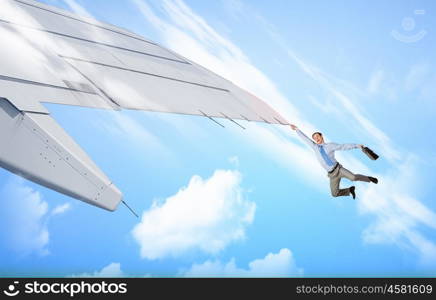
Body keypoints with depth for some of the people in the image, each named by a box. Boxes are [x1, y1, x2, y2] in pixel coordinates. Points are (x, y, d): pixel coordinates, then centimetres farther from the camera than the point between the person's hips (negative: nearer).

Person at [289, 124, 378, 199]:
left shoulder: (330, 145, 1)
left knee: (353, 177, -27)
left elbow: (344, 146, -3)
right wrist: (297, 129, 13)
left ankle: (369, 178, 2)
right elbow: (305, 138, 12)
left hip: (338, 168, -3)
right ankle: (350, 190, 22)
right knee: (335, 194, -4)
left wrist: (357, 145, -10)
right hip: (332, 174, 3)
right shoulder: (315, 147, 9)